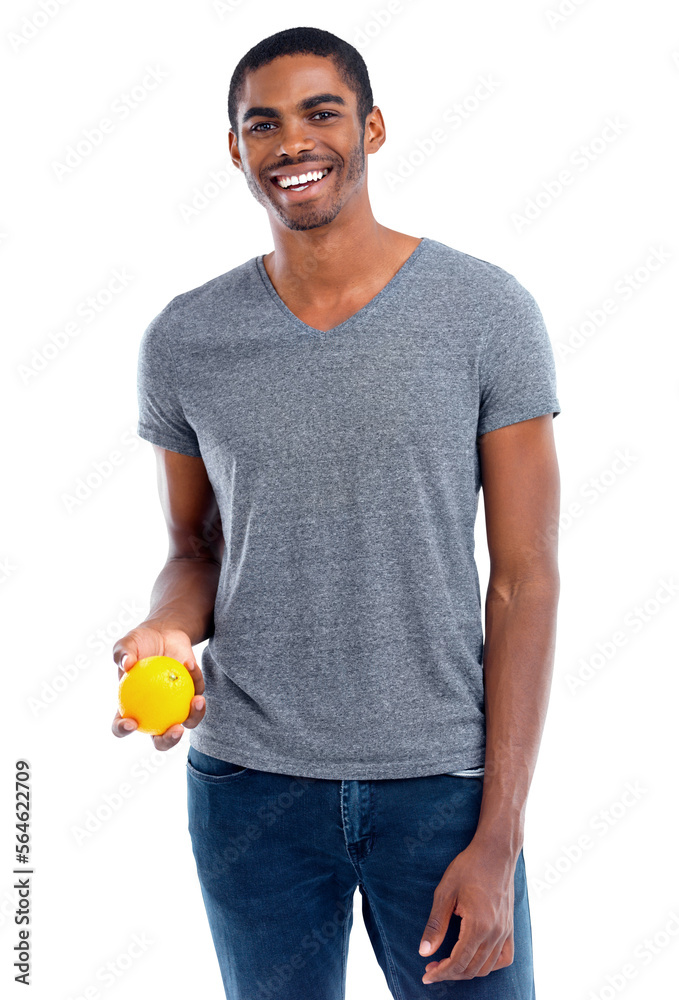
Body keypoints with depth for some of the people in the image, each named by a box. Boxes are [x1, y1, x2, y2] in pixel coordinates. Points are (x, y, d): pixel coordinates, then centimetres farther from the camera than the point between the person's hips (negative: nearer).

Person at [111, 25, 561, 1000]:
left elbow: (526, 577, -7)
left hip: (443, 781, -2)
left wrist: (498, 840, -11)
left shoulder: (487, 312, -7)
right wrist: (167, 630, -13)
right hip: (248, 783, 2)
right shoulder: (183, 340, 1)